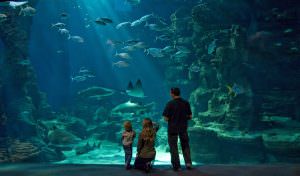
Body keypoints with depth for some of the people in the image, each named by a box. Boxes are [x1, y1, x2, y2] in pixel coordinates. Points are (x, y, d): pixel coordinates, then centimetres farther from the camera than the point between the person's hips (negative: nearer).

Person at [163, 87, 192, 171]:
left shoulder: (170, 104, -13)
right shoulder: (186, 103, -2)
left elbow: (166, 118, -13)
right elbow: (190, 116, 2)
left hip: (172, 128, -3)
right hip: (183, 128, 3)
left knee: (173, 147, 8)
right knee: (185, 145, 18)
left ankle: (176, 165, 12)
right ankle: (188, 162, 11)